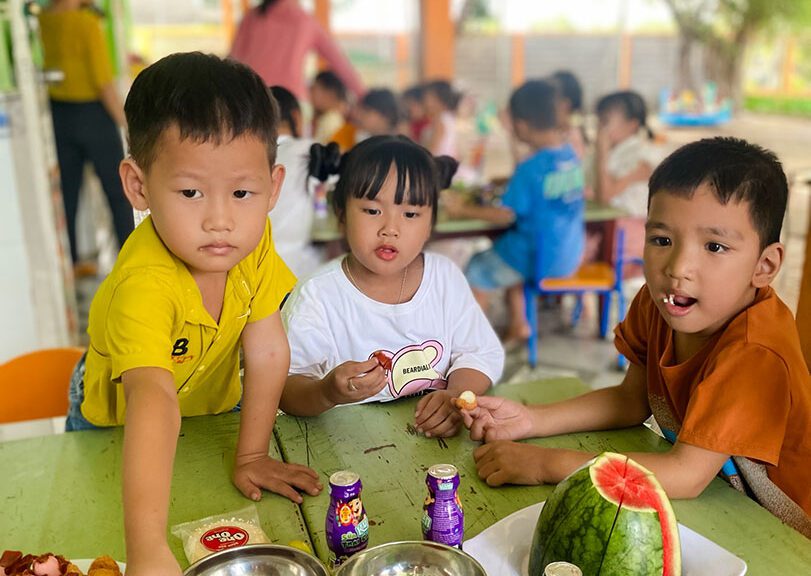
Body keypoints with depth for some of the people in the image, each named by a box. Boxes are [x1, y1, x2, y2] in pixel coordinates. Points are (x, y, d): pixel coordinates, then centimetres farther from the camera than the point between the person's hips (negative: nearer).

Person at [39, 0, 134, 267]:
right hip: (92, 114, -6)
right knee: (119, 193, 6)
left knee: (67, 193, 12)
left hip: (58, 114, 6)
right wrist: (125, 123, -10)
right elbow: (104, 82, -17)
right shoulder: (86, 22, -17)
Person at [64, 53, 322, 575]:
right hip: (115, 428, -3)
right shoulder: (144, 284, -42)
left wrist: (251, 456, -17)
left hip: (214, 407, 4)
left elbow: (268, 352, -21)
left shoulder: (253, 242, -25)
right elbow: (153, 399, -55)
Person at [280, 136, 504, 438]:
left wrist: (455, 396, -14)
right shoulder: (317, 297, -11)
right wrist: (326, 393, -35)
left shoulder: (446, 277, 1)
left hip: (436, 438, 3)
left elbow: (483, 353, 5)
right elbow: (286, 388, -14)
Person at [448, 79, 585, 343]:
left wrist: (463, 209, -10)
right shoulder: (571, 155, 1)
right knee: (503, 252, 30)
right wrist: (507, 185, 14)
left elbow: (506, 215, -18)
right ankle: (518, 325, 31)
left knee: (477, 269, 12)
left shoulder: (530, 168, -22)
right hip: (570, 254, 8)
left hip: (540, 259, -8)